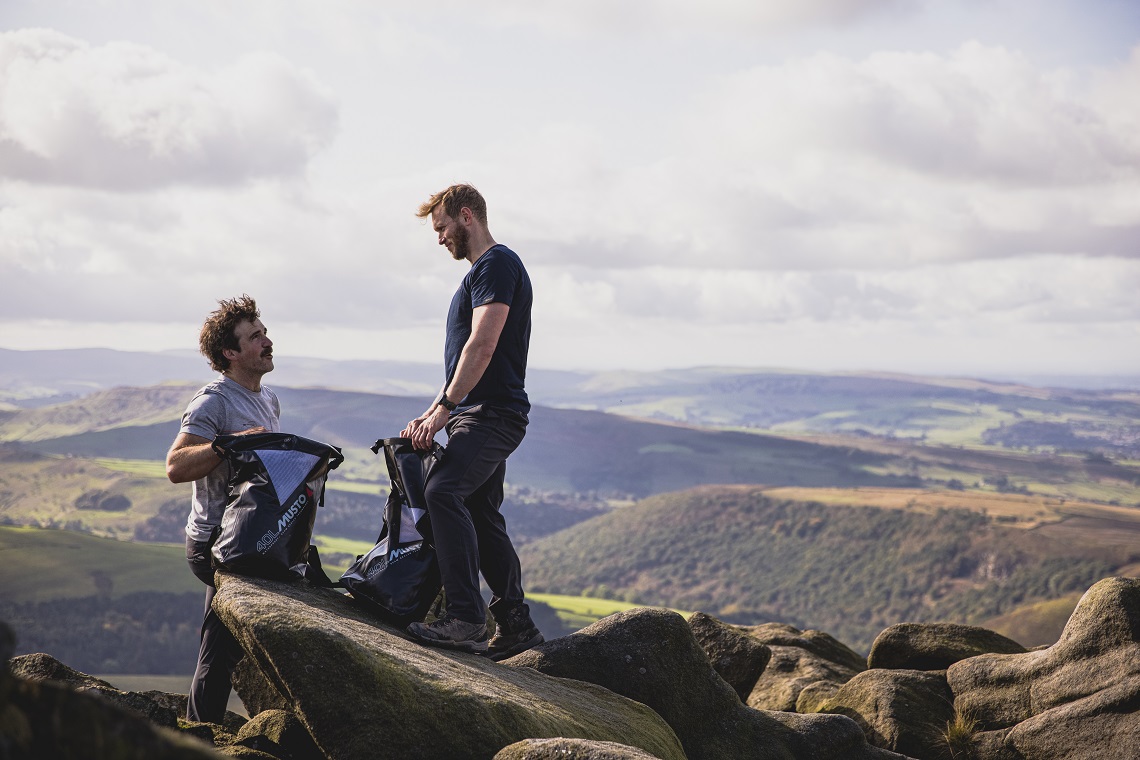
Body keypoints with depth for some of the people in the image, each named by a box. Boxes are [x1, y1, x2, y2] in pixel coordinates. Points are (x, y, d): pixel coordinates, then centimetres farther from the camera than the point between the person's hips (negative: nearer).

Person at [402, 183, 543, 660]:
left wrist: (444, 408, -20)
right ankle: (516, 625, 16)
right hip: (481, 415, 11)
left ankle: (465, 617, -29)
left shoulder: (498, 264, -8)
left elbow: (482, 344, -20)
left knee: (443, 491, -25)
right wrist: (431, 415, 20)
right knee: (481, 516, 10)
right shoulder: (481, 271, 25)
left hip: (493, 414, -11)